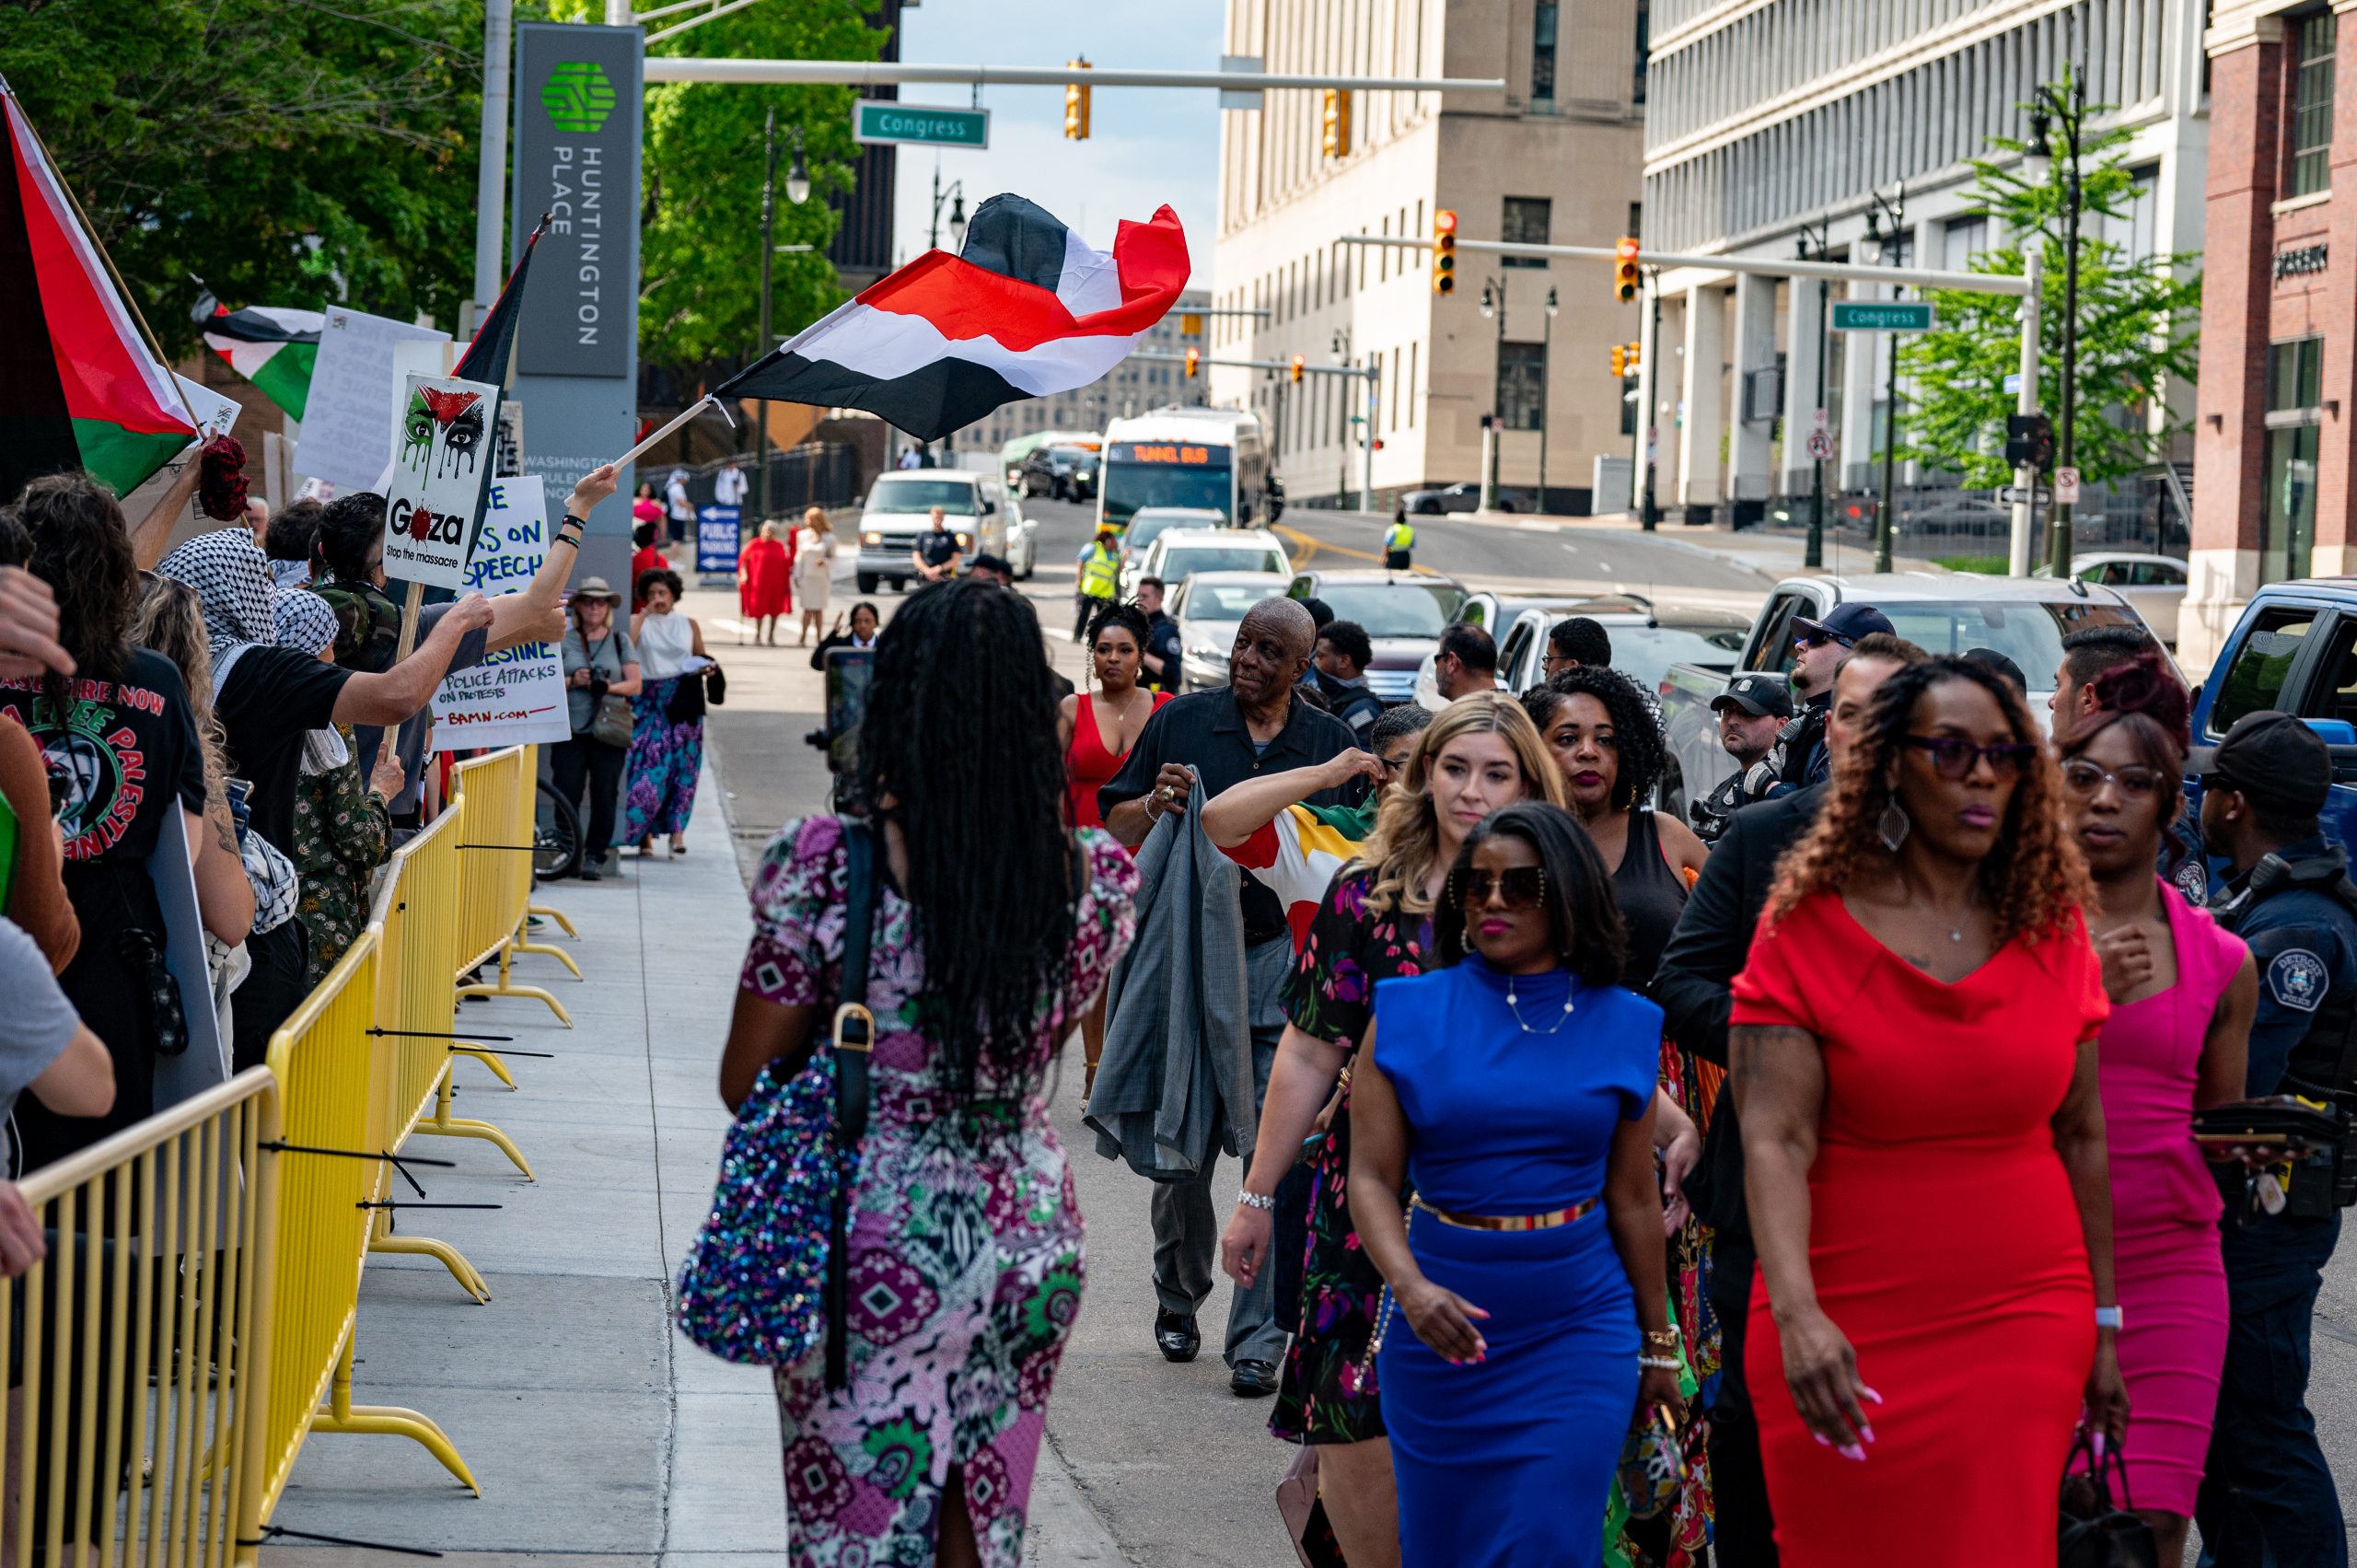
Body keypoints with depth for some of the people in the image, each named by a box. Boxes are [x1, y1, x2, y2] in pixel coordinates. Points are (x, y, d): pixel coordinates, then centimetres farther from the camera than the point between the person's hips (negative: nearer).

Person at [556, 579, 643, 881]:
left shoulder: (621, 640, 11)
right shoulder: (564, 641, 9)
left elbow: (635, 684, 6)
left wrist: (609, 687, -12)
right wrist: (572, 681, -13)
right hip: (571, 730, 0)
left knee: (604, 797, -3)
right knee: (567, 796, -6)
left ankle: (594, 856, 4)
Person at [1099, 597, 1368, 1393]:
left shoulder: (1331, 743, 7)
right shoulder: (1179, 723, 5)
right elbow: (1116, 827, 8)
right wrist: (1155, 804, -14)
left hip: (1287, 961, 0)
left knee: (1280, 1155, -6)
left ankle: (1258, 1337, 0)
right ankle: (1178, 1298, 30)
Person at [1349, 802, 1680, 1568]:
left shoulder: (1619, 1025, 3)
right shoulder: (1409, 1014, -1)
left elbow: (1634, 1200, 8)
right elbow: (1372, 1176, -7)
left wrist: (1658, 1342, 12)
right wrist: (1411, 1288, -24)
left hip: (1578, 1331, 0)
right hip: (1444, 1325, 0)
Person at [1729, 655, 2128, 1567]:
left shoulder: (2052, 931, 4)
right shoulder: (1808, 933, -7)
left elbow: (2081, 1137, 10)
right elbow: (1774, 1140, -16)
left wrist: (2104, 1324, 11)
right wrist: (1797, 1314, -29)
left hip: (2024, 1332, 3)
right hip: (1850, 1339, -2)